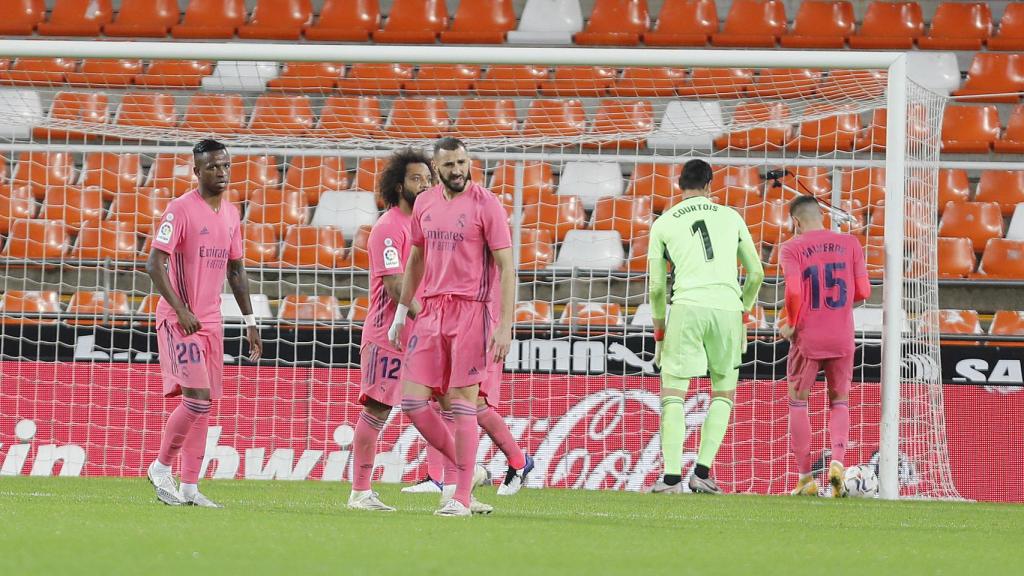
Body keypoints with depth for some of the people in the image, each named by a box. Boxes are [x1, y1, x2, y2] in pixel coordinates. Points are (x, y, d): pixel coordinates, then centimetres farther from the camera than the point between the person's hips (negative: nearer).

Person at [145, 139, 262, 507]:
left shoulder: (231, 213, 12)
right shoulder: (181, 209, -10)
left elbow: (236, 270, 21)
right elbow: (155, 264, -15)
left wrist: (249, 322, 16)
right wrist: (181, 311, -22)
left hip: (212, 321, 7)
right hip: (181, 320, -7)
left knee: (205, 405, 6)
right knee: (198, 399, -15)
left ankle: (189, 488, 9)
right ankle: (161, 467, 2)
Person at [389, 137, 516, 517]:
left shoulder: (485, 204, -6)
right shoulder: (424, 204, 11)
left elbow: (506, 266, -8)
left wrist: (505, 326, -15)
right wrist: (401, 311, 23)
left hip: (470, 312, -6)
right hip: (431, 311, 6)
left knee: (461, 404, -6)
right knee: (413, 402, 0)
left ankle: (461, 497, 1)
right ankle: (462, 469, 18)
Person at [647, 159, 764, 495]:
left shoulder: (663, 224, 11)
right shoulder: (731, 217, 15)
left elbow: (656, 287, 12)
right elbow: (756, 274, 18)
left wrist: (660, 331, 22)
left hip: (688, 306, -1)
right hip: (728, 306, 1)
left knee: (673, 394, 3)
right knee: (723, 395, 15)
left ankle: (672, 477, -8)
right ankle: (702, 473, 4)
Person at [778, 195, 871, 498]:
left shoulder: (792, 248, -5)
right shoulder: (849, 243, 4)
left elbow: (794, 292, -17)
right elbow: (863, 291, 2)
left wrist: (791, 324, -1)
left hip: (807, 338, -2)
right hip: (843, 338, 3)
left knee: (798, 402, 11)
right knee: (839, 402, 15)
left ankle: (806, 478, 8)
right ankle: (838, 460, -9)